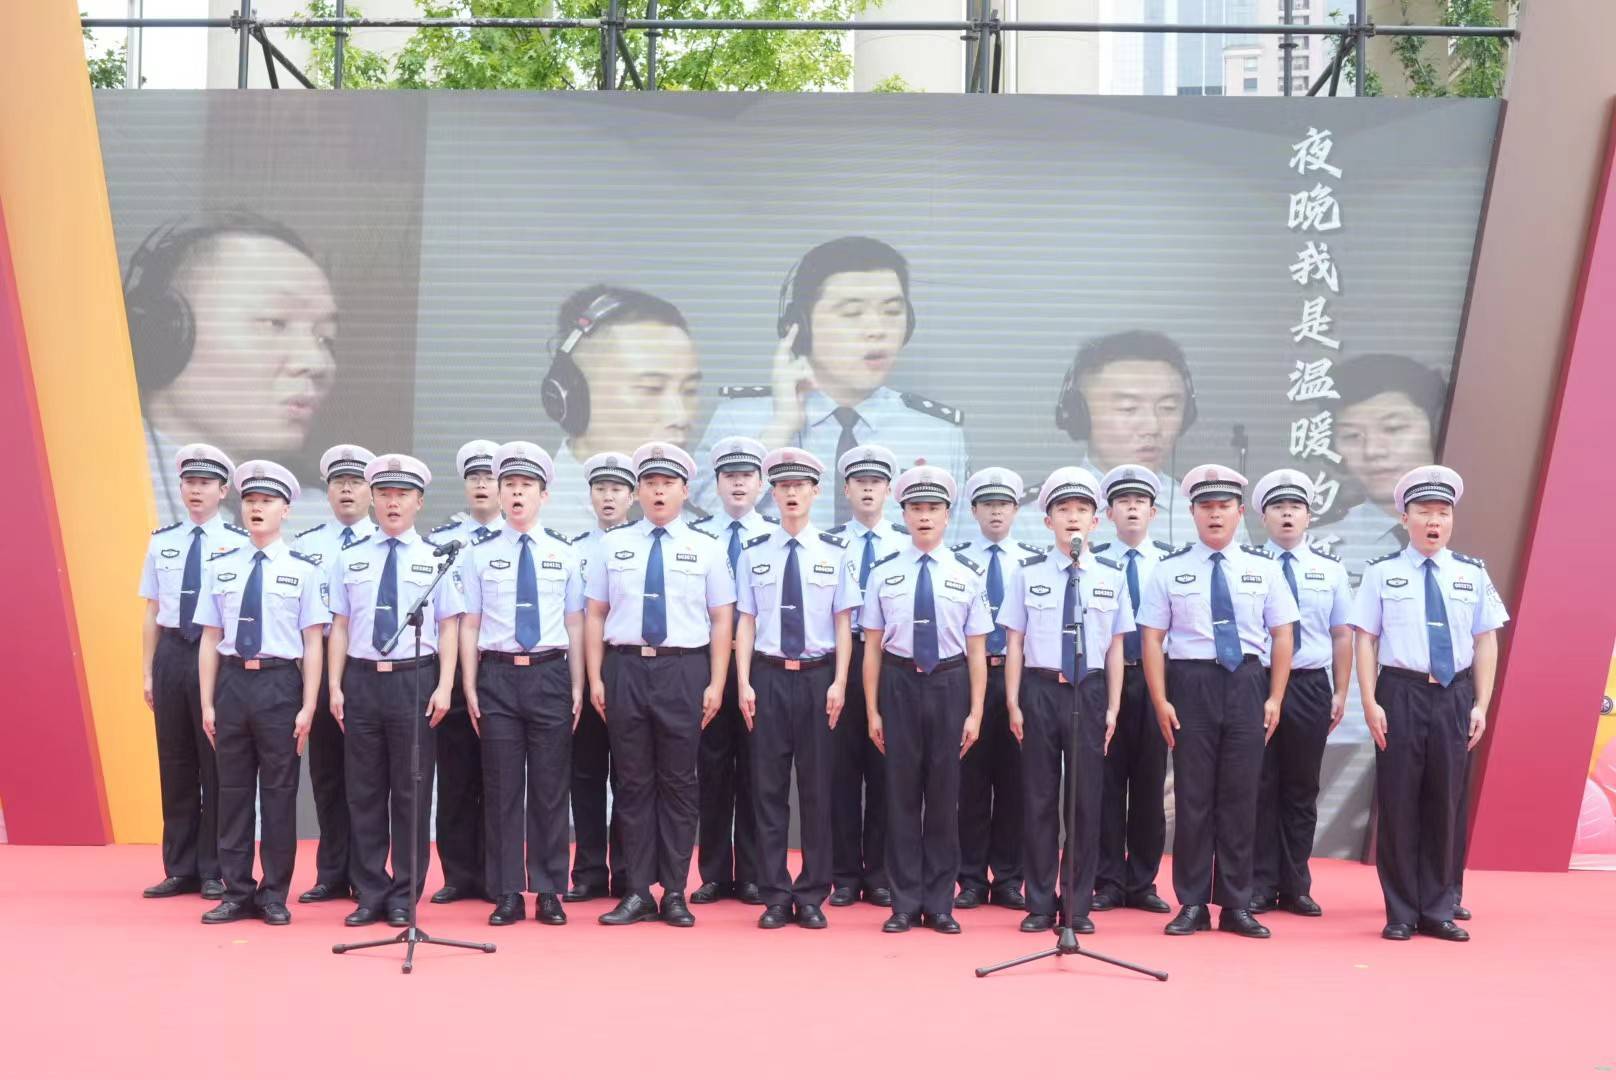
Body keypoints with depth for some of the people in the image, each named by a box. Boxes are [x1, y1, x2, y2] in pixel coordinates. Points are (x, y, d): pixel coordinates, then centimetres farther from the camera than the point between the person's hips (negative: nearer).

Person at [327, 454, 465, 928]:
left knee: (411, 792, 3)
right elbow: (340, 626, 7)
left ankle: (405, 897, 13)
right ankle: (371, 894, 16)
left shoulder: (435, 558, 2)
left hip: (415, 679, -2)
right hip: (362, 679, 2)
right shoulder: (350, 557, 8)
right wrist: (335, 687, 2)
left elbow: (449, 627, 0)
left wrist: (444, 686, -8)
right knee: (365, 791, 6)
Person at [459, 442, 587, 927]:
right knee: (502, 789, 3)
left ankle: (549, 892, 13)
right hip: (498, 675, 0)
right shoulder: (481, 554, 6)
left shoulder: (564, 553, 7)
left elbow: (575, 624, 6)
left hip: (551, 674, 0)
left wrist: (578, 687, 2)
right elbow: (470, 623, 6)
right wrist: (469, 686, 0)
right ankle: (507, 895, 11)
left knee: (550, 788, 4)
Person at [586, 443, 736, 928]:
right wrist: (595, 679, 0)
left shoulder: (706, 546, 5)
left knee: (679, 783, 3)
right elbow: (595, 614, 7)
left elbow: (722, 619, 3)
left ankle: (675, 893, 11)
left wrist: (716, 684, -3)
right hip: (625, 669, 1)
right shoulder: (613, 543, 8)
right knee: (634, 783, 5)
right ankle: (638, 892, 12)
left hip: (683, 671, -1)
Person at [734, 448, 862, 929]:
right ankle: (776, 896, 12)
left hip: (818, 677, -1)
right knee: (768, 788, 4)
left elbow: (843, 622, 1)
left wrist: (839, 683, -6)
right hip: (768, 676, 1)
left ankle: (812, 896, 14)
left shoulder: (835, 553, 1)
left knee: (817, 788, 4)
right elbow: (745, 622, 4)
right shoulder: (754, 553, 4)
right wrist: (744, 683, -3)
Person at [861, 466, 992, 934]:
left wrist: (975, 712, -2)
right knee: (902, 792, 3)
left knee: (944, 794, 6)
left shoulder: (967, 575, 2)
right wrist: (872, 710, 0)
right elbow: (873, 646, 3)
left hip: (950, 684, 0)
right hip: (900, 684, 0)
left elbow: (977, 650, 2)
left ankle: (940, 903, 16)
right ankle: (905, 902, 13)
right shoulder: (883, 573, 2)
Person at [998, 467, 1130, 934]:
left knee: (1087, 799, 5)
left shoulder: (1111, 576, 4)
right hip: (1040, 689, -1)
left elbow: (1115, 647, 6)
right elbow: (1015, 642, 3)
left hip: (1090, 691, 1)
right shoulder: (1029, 573, 1)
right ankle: (1040, 904, 14)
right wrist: (1013, 703, -1)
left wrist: (1113, 707, 3)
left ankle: (1080, 906, 15)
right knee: (1039, 798, 5)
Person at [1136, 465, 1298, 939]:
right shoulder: (1170, 570, 2)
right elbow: (1152, 638, -1)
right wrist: (1161, 702, -7)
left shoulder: (1263, 569, 6)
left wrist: (1274, 699, 0)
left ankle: (1237, 905, 14)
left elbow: (1281, 636, 7)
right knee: (1192, 795, 2)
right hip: (1191, 684, -1)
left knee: (1241, 795, 4)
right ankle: (1192, 905, 12)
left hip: (1246, 685, 1)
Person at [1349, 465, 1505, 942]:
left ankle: (1439, 911, 17)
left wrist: (1480, 705, 0)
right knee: (1399, 802, 1)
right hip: (1401, 693, -2)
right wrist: (1370, 703, -8)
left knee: (1446, 803, 6)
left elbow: (1486, 642, 7)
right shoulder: (1382, 572, 1)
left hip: (1455, 695, 2)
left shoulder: (1472, 573, 7)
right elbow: (1366, 639, -1)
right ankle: (1401, 913, 11)